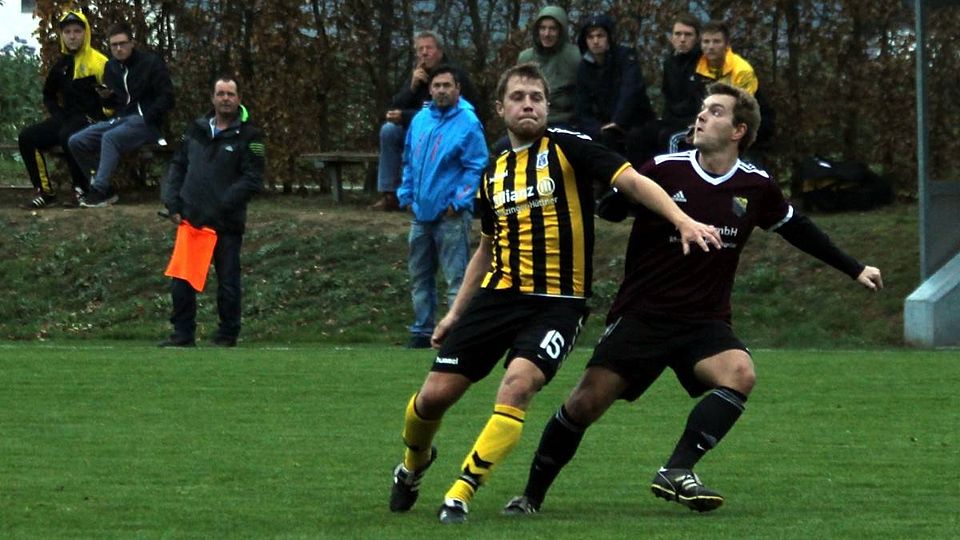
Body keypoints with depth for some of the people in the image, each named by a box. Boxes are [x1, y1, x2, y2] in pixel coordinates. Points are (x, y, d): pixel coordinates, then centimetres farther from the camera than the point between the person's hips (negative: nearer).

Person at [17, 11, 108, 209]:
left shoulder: (97, 62, -9)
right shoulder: (61, 65, 13)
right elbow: (49, 96, 26)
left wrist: (97, 118, -16)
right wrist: (58, 115, 8)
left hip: (92, 122, -7)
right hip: (67, 118, 7)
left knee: (67, 135, -38)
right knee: (27, 137, -10)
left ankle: (82, 190, -25)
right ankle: (45, 192, -8)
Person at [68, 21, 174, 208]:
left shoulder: (151, 63, -4)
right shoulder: (111, 67, 16)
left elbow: (166, 98, -8)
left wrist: (147, 119, -17)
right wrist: (105, 97, -1)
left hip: (144, 121, -7)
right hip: (120, 119, 7)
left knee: (110, 138, -34)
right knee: (76, 142, -10)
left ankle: (99, 191, -32)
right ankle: (106, 189, -8)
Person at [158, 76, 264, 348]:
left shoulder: (248, 136, -4)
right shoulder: (197, 129, 11)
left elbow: (252, 180, -10)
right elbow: (177, 166, 16)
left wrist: (220, 207, -17)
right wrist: (173, 203, 3)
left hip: (227, 225, -4)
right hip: (191, 220, 4)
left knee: (228, 283, 3)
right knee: (181, 280, 4)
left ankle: (227, 336, 15)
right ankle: (183, 333, 13)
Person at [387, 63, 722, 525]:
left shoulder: (567, 148, -3)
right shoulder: (493, 174, 13)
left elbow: (632, 181, -12)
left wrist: (683, 222, -26)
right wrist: (456, 312, 23)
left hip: (557, 303, -5)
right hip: (497, 296, 5)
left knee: (517, 386, -27)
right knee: (435, 395, 0)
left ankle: (460, 495, -19)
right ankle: (413, 464, 32)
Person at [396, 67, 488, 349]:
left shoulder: (468, 123, -8)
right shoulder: (420, 120, 12)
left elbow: (475, 167, -10)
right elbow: (409, 162, 22)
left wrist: (458, 202, -15)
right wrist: (406, 195, 13)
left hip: (451, 216, -7)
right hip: (421, 213, 7)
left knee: (456, 278, -8)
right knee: (419, 275, 13)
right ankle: (422, 330, 22)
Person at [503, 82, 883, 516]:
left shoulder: (756, 187, 2)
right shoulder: (664, 170, -6)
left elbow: (798, 230, 18)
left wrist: (854, 270, 24)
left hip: (704, 322, 2)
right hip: (641, 314, -2)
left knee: (740, 374, -28)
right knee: (586, 402, -10)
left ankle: (676, 472, -25)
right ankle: (531, 495, 9)